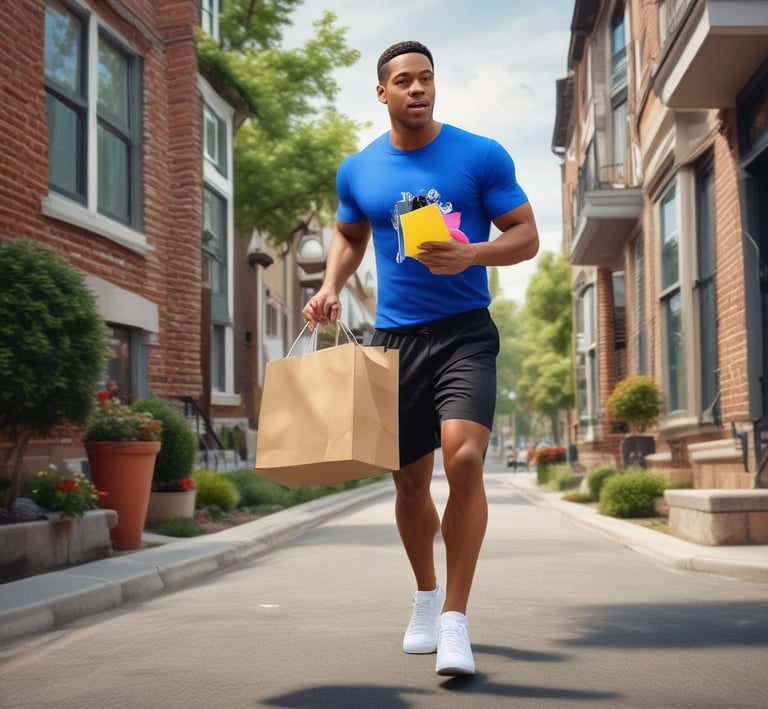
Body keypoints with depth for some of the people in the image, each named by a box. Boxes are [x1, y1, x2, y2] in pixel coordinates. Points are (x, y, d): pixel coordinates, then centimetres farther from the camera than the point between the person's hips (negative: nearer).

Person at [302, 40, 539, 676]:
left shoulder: (482, 156, -1)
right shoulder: (358, 170, 8)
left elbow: (526, 236, 0)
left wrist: (469, 255, -19)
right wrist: (331, 287, 5)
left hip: (465, 332, -3)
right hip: (394, 337, 3)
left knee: (463, 458, -24)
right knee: (410, 482, 10)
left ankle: (454, 619, -12)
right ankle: (426, 594, 36)